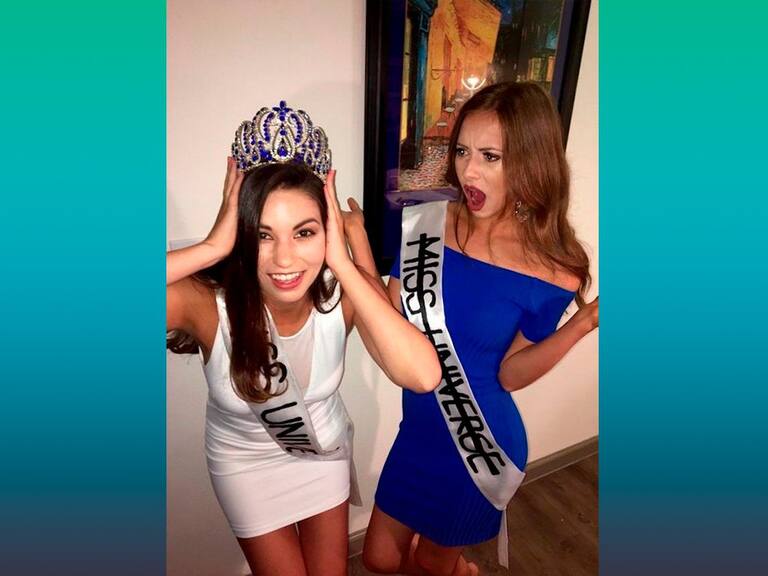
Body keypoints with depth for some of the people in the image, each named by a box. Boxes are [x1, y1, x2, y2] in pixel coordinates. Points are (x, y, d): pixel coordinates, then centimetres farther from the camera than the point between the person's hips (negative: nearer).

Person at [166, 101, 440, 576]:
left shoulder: (343, 293, -29)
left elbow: (424, 375, -44)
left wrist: (343, 263, -45)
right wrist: (212, 247, -47)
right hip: (247, 463, -1)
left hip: (325, 447, 2)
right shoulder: (207, 302, -33)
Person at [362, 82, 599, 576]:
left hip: (479, 444, -3)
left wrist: (582, 324, -25)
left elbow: (510, 374, -12)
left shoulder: (553, 272, -19)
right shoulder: (427, 222, -12)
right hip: (419, 431, 4)